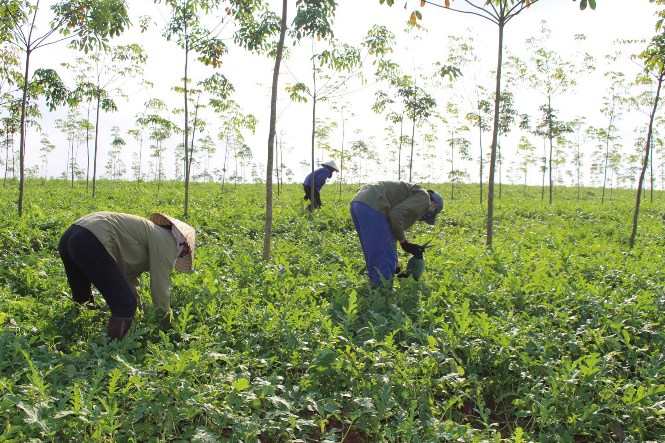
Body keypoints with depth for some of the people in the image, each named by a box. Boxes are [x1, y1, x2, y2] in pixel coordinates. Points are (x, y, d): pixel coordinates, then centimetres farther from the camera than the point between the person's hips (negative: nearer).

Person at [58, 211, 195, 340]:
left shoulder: (152, 233, 28)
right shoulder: (166, 241, 2)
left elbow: (130, 276, 37)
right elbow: (160, 285, 2)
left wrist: (138, 312, 45)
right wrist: (166, 321, 16)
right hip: (91, 244, -11)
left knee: (81, 302, 28)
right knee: (126, 306, -6)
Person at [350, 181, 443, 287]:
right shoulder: (423, 197, 6)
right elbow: (396, 213, -12)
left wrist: (394, 266, 33)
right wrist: (404, 242, -1)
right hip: (371, 206, -10)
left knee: (374, 255, 19)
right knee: (384, 256, -2)